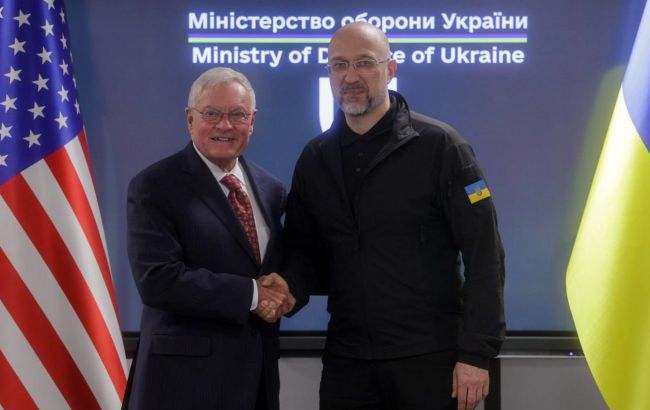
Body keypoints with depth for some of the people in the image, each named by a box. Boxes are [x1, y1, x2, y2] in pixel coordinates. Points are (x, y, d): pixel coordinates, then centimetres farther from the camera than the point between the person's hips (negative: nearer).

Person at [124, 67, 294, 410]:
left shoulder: (270, 188, 9)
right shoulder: (155, 186, -9)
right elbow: (156, 279, -19)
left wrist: (284, 291, -9)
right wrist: (251, 294, -17)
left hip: (258, 370, 6)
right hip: (187, 374, -6)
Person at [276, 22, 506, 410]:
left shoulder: (439, 146, -6)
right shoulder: (315, 158, 9)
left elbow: (484, 256, -8)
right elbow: (303, 249, 15)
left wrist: (476, 353, -13)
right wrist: (290, 288, -8)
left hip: (430, 358, -4)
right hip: (345, 360, 4)